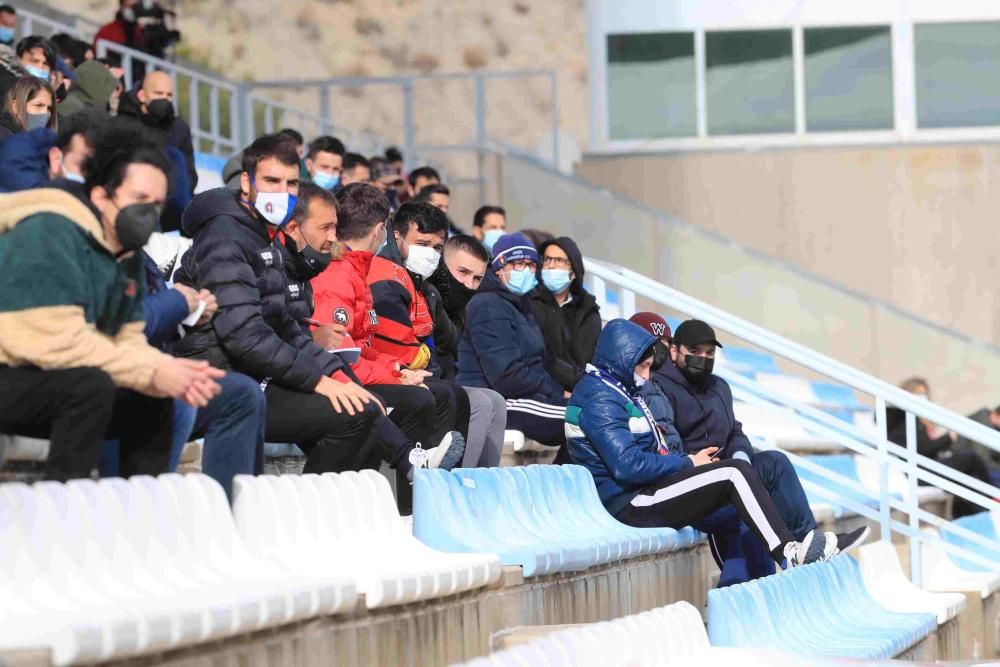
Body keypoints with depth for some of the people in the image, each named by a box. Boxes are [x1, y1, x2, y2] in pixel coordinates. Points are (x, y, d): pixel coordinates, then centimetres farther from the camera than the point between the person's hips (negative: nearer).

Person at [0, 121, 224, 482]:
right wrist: (153, 372, -23)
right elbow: (57, 342, -27)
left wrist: (172, 371, -16)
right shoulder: (50, 235, -20)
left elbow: (127, 340, 6)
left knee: (154, 403, 10)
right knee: (91, 385, -31)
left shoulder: (125, 252, 9)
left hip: (53, 385, 10)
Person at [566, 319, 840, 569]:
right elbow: (628, 466, -24)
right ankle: (789, 554, -13)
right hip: (630, 503, -11)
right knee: (735, 473, -17)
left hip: (644, 488, 11)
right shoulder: (600, 400, -15)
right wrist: (687, 463, -12)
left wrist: (684, 460, 3)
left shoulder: (617, 391, 20)